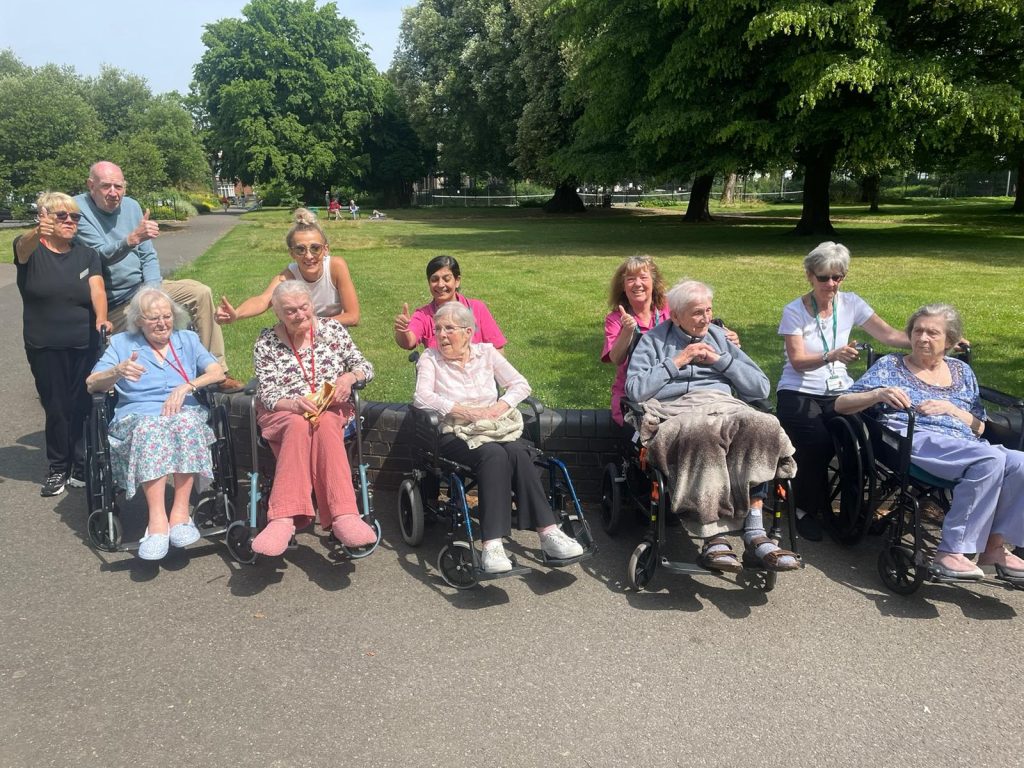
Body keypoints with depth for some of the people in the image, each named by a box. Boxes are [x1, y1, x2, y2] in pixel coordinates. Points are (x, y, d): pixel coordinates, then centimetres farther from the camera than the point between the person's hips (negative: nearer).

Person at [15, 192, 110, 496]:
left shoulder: (87, 255, 6)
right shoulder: (30, 250, -3)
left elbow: (98, 290, -9)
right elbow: (24, 246, -28)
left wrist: (101, 318, -30)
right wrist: (38, 232, -52)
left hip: (85, 346, 1)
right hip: (45, 349, -1)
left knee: (83, 408, 2)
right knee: (56, 409, 5)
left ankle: (82, 469, 14)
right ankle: (58, 469, 19)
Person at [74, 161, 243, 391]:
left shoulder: (131, 206, 4)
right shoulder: (78, 210, -14)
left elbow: (148, 256, 4)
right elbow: (101, 256, -26)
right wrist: (133, 238, -43)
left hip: (143, 288, 6)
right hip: (112, 303, -6)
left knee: (200, 293, -7)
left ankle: (216, 370, -6)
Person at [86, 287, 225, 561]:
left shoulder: (187, 339, 22)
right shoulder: (121, 343, 19)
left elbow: (218, 372, 7)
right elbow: (92, 384, 6)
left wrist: (187, 386, -11)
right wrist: (118, 371, -15)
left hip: (185, 413, 1)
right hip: (136, 417, 0)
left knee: (186, 421, -37)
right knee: (149, 428, -38)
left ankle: (180, 512, -39)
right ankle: (157, 519, -46)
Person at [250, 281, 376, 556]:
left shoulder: (332, 329, 6)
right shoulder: (266, 343, 3)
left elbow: (365, 367, 9)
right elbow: (267, 395, -3)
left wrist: (349, 377, -15)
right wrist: (294, 404, -24)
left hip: (331, 409, 1)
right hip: (283, 412, -1)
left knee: (323, 425, -36)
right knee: (300, 425, -37)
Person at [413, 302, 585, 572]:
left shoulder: (486, 352, 15)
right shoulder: (430, 358, 7)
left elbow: (521, 384, 10)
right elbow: (422, 397, -10)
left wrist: (500, 406, -10)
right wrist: (465, 411, -19)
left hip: (495, 426, 3)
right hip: (457, 434, -3)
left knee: (518, 452, -32)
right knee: (494, 454, -35)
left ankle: (548, 532, -35)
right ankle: (492, 545, -44)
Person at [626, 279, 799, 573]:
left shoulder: (719, 336, 25)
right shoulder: (654, 339, 17)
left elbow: (761, 388, 17)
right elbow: (635, 390, 1)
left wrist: (720, 360, 6)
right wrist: (676, 362, 1)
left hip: (723, 406, 4)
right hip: (674, 410, -3)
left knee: (762, 425, -32)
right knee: (705, 433, -40)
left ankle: (755, 533, -35)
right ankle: (714, 537, -40)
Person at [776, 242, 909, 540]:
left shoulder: (850, 303, 7)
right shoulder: (794, 311, -3)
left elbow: (890, 335, 3)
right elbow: (798, 361, -11)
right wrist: (832, 356, -29)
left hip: (839, 391, 3)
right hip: (799, 393, -3)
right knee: (818, 442, -31)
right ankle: (807, 510, -5)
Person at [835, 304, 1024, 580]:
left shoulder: (961, 371, 24)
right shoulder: (890, 365, 15)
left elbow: (978, 427, 19)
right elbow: (840, 404, 7)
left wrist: (950, 408, -1)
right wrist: (878, 394, -12)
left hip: (966, 446, 5)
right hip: (914, 440, -5)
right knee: (991, 459, -32)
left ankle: (994, 545, -16)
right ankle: (950, 551, -30)